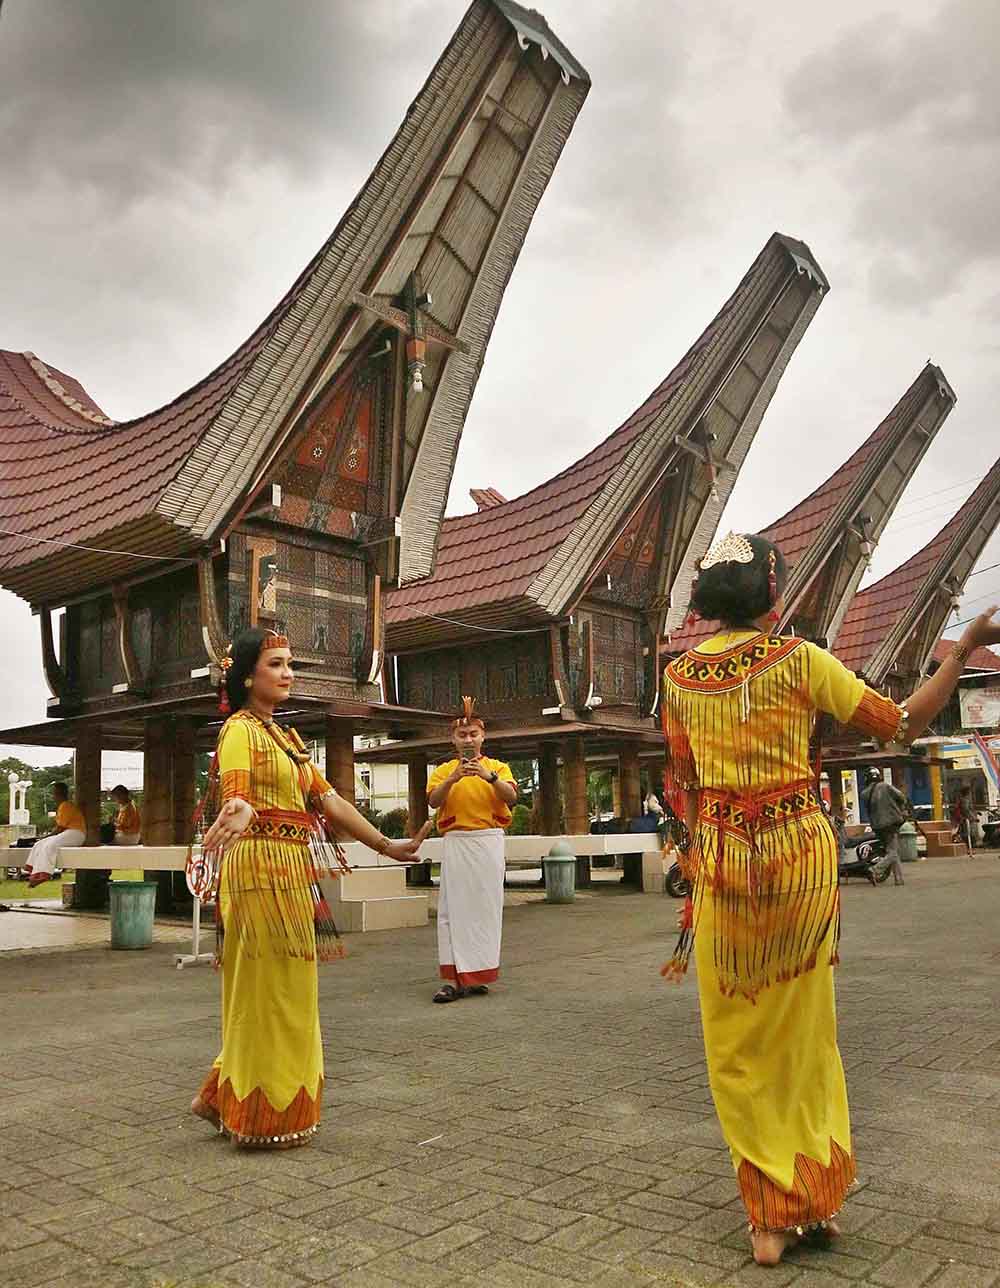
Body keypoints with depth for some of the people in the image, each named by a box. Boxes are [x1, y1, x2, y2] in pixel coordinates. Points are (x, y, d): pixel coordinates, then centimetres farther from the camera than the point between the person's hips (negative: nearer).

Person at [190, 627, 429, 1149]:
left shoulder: (284, 735, 18)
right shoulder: (240, 729, -8)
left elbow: (327, 799, 18)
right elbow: (235, 798, -25)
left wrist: (385, 845, 17)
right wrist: (229, 823, -49)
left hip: (292, 872, 9)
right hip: (261, 868, -9)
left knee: (283, 991, 15)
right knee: (270, 989, -1)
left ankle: (227, 1096, 28)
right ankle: (266, 1118, 13)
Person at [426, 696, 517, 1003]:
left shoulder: (497, 767, 10)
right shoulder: (444, 770, 11)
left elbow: (511, 797, -7)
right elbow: (433, 801, -6)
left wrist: (489, 776, -22)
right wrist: (453, 778, -20)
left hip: (489, 841, 0)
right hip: (456, 842, 0)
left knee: (486, 906, 1)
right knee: (453, 907, -6)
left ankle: (478, 975, 11)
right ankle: (454, 979, -6)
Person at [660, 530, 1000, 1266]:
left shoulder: (680, 676, 2)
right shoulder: (800, 659, -7)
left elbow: (683, 782, 9)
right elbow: (901, 724, -4)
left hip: (721, 861, 1)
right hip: (800, 854, -1)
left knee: (741, 1041, 11)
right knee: (804, 1032, 16)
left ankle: (772, 1217, 17)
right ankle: (819, 1198, 27)